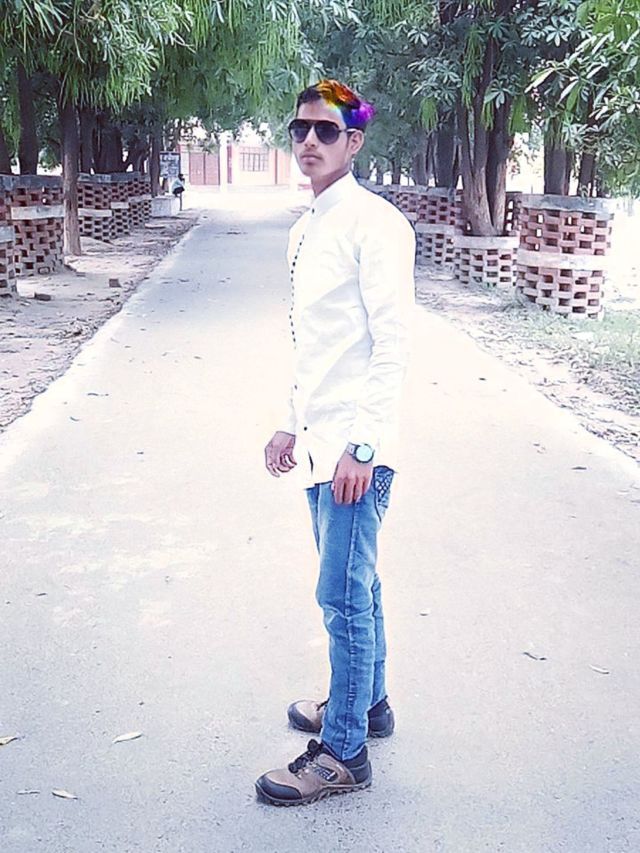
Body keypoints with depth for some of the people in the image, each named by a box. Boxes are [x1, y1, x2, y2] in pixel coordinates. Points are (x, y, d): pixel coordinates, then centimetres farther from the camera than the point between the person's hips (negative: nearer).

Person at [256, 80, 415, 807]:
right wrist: (292, 423, 20)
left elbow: (391, 345, -17)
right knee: (352, 585, 20)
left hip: (356, 446, -8)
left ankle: (344, 752, 14)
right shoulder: (305, 229, 13)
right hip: (319, 440, 9)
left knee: (344, 594, -1)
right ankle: (367, 701, 38)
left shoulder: (374, 224, -13)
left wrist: (361, 447, -20)